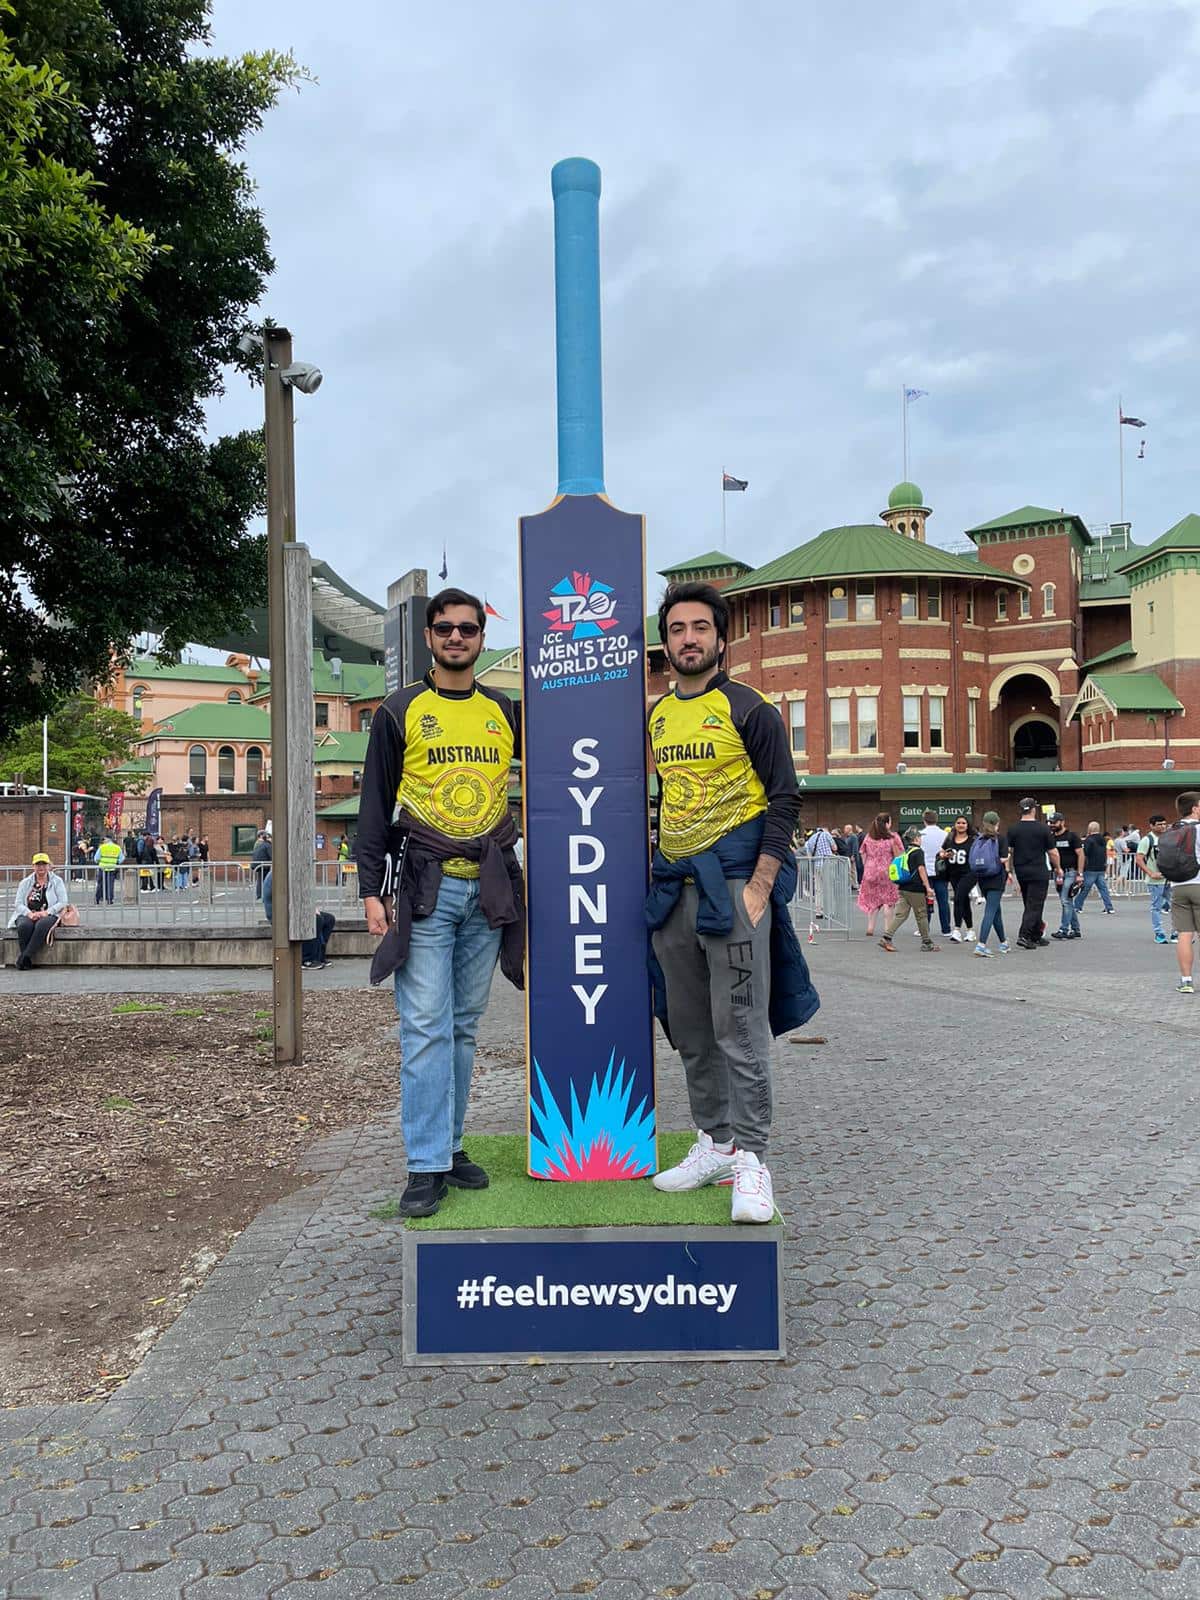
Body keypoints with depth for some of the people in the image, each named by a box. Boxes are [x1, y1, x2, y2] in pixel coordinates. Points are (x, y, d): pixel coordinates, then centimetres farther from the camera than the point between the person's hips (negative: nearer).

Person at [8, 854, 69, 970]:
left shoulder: (57, 881, 11)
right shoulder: (25, 883, 17)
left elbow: (62, 902, 2)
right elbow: (18, 904, 8)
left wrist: (46, 912, -14)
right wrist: (29, 913, -13)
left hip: (49, 915, -2)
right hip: (27, 915, 2)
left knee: (42, 926, -37)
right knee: (24, 926, -35)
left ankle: (25, 958, -36)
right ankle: (22, 955, -28)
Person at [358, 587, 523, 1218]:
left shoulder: (506, 711, 12)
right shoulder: (400, 711, 4)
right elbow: (375, 805, 3)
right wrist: (372, 889, -4)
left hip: (489, 888, 3)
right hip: (425, 887, -3)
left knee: (464, 1026, 10)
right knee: (426, 1026, -8)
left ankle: (450, 1145, 19)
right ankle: (427, 1166, -3)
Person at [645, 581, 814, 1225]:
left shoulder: (748, 709, -3)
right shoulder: (657, 716, 15)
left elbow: (785, 798, -6)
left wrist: (760, 886, -14)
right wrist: (658, 875, 17)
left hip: (732, 878, -6)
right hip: (673, 884, 7)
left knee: (740, 1028, -8)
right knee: (689, 1028, 10)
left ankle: (751, 1160, -2)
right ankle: (714, 1143, 22)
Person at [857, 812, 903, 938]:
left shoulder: (868, 836, 4)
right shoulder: (892, 836, -8)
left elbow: (863, 854, 7)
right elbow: (898, 856, -10)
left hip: (870, 872, 4)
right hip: (887, 872, -4)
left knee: (872, 900, 14)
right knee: (888, 900, 5)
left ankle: (870, 927, 10)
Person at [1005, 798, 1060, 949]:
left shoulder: (1013, 829, 1)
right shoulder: (1043, 829, -8)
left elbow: (1008, 853, 3)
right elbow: (1053, 853, -4)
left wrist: (1010, 871, 12)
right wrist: (1057, 868, 11)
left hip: (1021, 873, 5)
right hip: (1039, 873, -5)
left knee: (1031, 905, 17)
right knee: (1034, 906, -4)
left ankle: (1037, 936, 24)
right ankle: (1024, 936, -15)